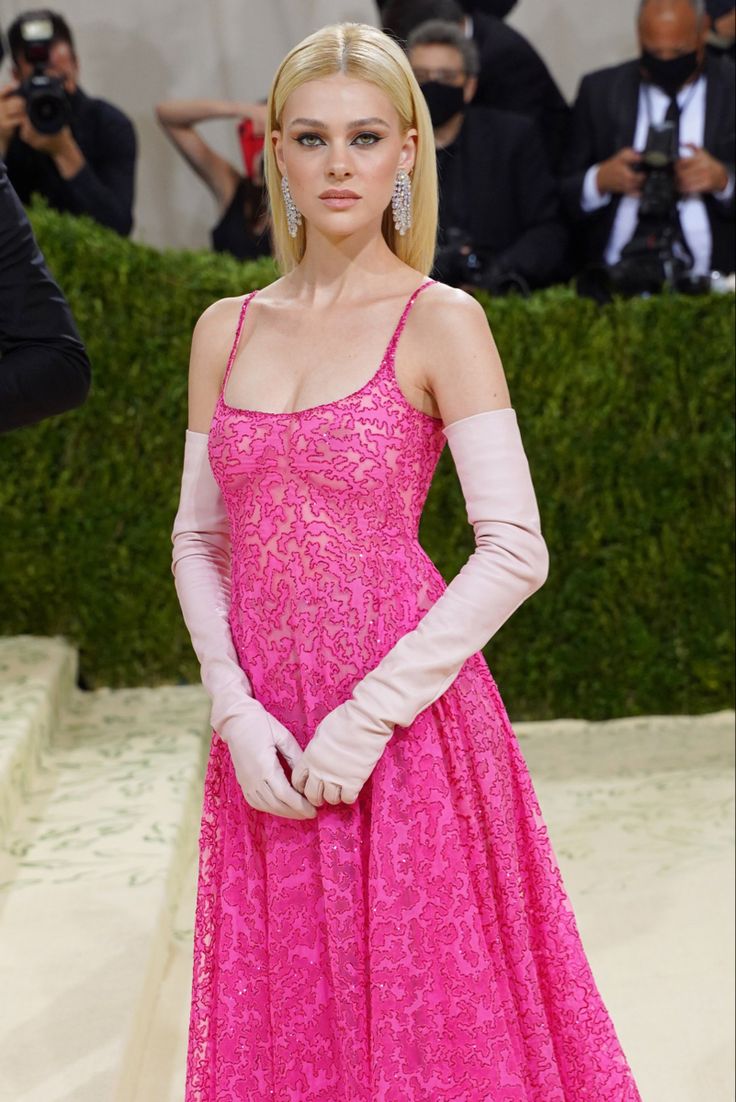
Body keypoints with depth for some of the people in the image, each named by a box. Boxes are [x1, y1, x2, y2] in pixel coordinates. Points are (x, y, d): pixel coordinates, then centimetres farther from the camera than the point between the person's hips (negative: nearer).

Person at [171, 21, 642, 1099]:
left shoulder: (440, 322, -5)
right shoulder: (226, 330, 8)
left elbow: (516, 552, -12)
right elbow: (198, 538, 10)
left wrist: (366, 718, -15)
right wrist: (235, 708, -5)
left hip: (406, 724, -4)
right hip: (266, 742, 4)